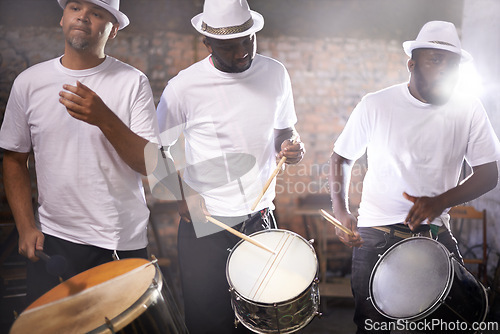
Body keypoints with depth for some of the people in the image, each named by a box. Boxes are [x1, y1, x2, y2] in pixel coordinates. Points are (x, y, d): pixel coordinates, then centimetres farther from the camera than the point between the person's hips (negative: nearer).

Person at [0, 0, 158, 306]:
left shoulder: (132, 82, -6)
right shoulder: (29, 82, 2)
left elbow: (151, 165, -11)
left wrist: (105, 119, -25)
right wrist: (26, 227, 1)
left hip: (123, 244, -1)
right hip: (52, 239, 2)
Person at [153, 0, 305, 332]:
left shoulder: (276, 73, 1)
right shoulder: (184, 87, -11)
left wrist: (291, 145, -8)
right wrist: (181, 195, -12)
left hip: (261, 219, 4)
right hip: (204, 225, -3)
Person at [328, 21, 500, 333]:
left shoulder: (468, 109, -4)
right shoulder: (375, 105, -7)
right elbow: (341, 158, 3)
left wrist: (440, 202, -18)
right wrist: (341, 212, -10)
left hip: (437, 234, 2)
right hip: (377, 235, -1)